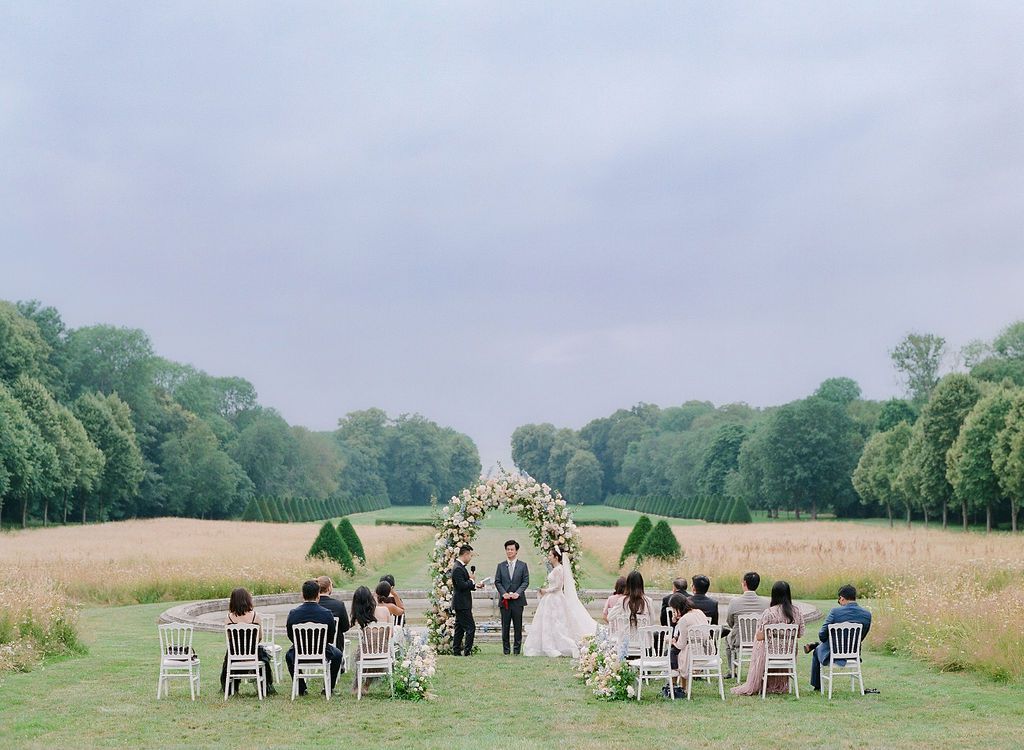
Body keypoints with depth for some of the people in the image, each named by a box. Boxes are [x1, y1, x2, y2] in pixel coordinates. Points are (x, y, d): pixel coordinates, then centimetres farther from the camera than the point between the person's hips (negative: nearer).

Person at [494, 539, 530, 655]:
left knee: (518, 626, 2)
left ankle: (517, 649, 8)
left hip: (517, 600, -1)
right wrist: (503, 593, -10)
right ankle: (506, 650, 7)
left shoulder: (522, 565, 6)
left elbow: (526, 581, 1)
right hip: (505, 601, 1)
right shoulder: (501, 566, 10)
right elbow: (497, 581, 6)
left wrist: (518, 593, -13)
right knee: (505, 626, 2)